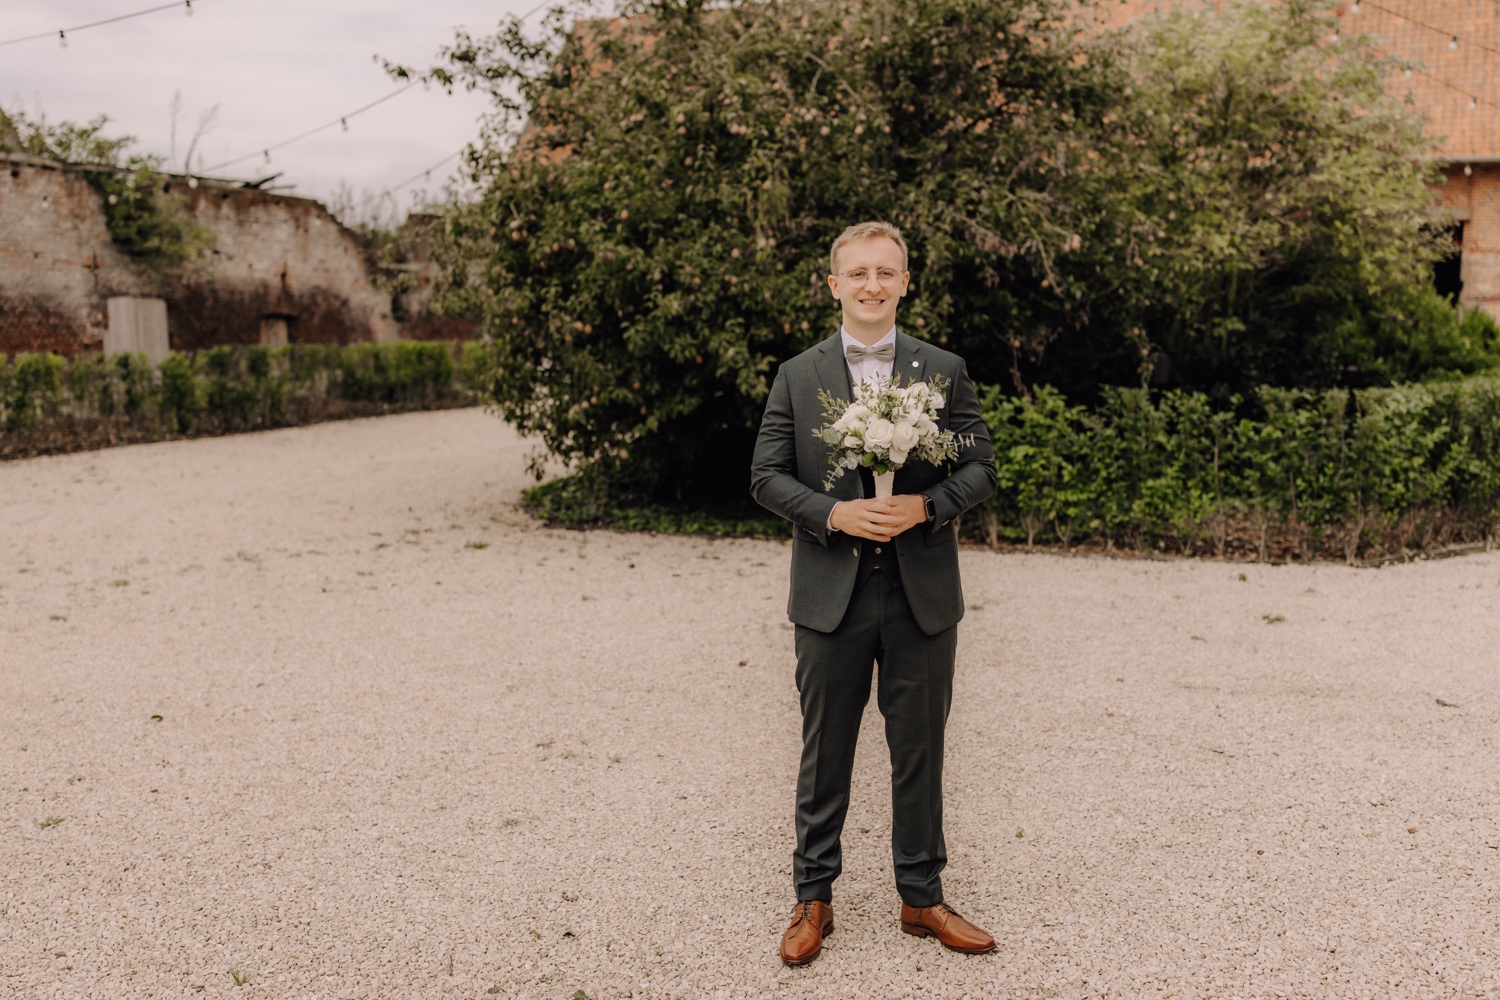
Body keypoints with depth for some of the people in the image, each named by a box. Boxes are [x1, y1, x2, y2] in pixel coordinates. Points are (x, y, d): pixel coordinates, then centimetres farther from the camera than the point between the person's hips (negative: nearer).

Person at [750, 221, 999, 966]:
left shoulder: (945, 371, 5)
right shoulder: (796, 377, 4)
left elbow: (980, 467, 3)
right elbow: (766, 475, 1)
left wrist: (926, 505, -16)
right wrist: (834, 513, -15)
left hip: (923, 595, 1)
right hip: (830, 595, 0)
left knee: (919, 751, 10)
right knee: (824, 753, 10)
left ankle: (922, 897, 26)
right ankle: (813, 898, 24)